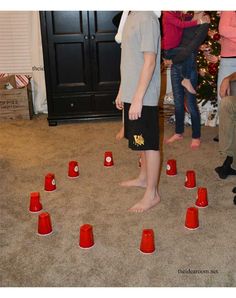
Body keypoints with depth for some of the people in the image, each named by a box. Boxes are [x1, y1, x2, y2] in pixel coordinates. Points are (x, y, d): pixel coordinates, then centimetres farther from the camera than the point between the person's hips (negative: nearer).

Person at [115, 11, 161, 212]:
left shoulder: (147, 18, -18)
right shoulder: (132, 16, 12)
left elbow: (149, 62, -22)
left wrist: (138, 99, -23)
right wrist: (122, 91, 19)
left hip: (144, 97, -9)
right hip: (132, 94, 10)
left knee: (149, 144, 0)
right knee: (141, 142, 21)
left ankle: (152, 194, 11)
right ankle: (144, 178, 38)